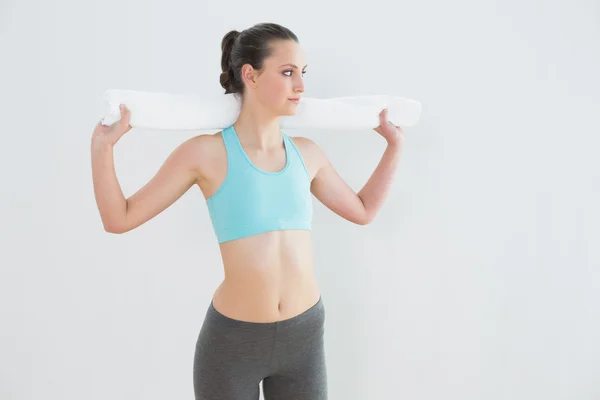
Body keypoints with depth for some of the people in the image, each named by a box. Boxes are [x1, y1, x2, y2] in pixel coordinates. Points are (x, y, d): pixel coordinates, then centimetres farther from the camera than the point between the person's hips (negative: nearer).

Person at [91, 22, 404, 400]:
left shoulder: (307, 153, 2)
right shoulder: (207, 152, -11)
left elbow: (363, 210, 16)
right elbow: (119, 219, -6)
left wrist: (395, 144, 16)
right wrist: (102, 145, -17)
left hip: (305, 334, 4)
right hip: (232, 339, -3)